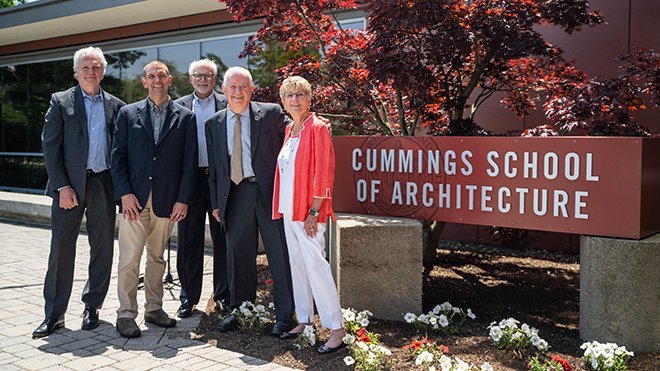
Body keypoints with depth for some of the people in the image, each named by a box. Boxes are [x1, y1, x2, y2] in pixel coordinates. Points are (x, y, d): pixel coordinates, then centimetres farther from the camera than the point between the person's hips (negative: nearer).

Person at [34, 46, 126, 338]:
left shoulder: (115, 105, 10)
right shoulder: (60, 101, 4)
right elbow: (50, 146, -1)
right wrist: (62, 186, -10)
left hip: (103, 184, 2)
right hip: (69, 184, -2)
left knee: (102, 248, 7)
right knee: (61, 248, 0)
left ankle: (92, 307, 21)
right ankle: (54, 314, 9)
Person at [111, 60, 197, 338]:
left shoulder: (185, 117, 6)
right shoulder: (128, 114, 7)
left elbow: (189, 162, 3)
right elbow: (118, 156, 3)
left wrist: (183, 199, -3)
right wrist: (124, 193, -7)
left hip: (167, 201, 1)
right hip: (134, 199, -1)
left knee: (157, 257, 12)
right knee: (129, 259, -1)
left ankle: (154, 308, 23)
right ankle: (126, 314, 9)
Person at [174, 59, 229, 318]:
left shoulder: (227, 105, 5)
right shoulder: (179, 107, 8)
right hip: (190, 178, 1)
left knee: (222, 240, 6)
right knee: (189, 241, 6)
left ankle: (223, 295, 18)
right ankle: (189, 297, 17)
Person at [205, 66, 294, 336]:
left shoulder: (271, 113, 1)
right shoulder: (214, 124, 11)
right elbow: (213, 168, 13)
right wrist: (215, 203, 8)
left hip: (270, 192, -3)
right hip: (235, 195, 3)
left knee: (280, 254, 1)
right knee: (238, 256, 11)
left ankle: (284, 315, 13)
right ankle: (240, 310, 27)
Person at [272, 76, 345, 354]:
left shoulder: (317, 128, -10)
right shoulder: (289, 130, 13)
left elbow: (324, 172, -15)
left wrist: (314, 211, -19)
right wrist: (281, 207, 12)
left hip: (308, 209, -8)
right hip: (289, 209, 8)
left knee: (314, 263, -10)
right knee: (297, 263, 12)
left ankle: (337, 329, -4)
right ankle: (304, 320, 23)